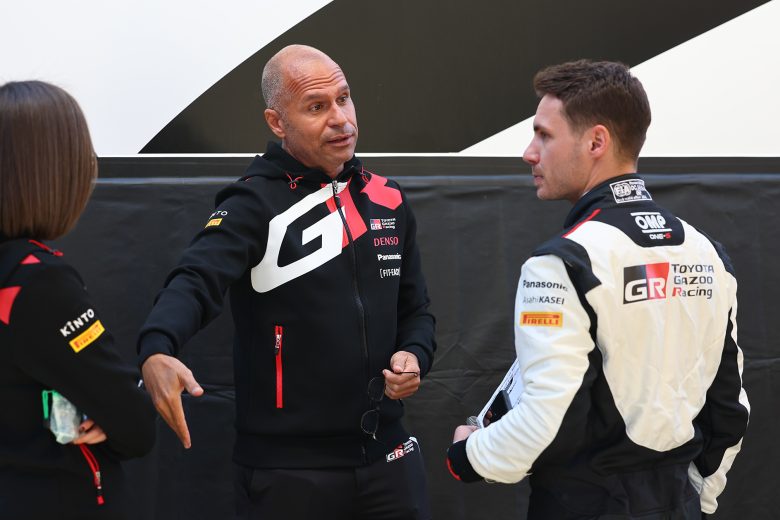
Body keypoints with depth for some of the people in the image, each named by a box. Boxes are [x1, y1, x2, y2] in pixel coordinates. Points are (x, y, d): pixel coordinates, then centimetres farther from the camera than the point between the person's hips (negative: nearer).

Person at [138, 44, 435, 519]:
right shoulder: (254, 205, -9)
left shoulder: (388, 201, 8)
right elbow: (195, 283, -26)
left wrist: (415, 357, -3)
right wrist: (157, 351, -46)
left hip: (387, 457, 5)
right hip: (288, 468, -5)